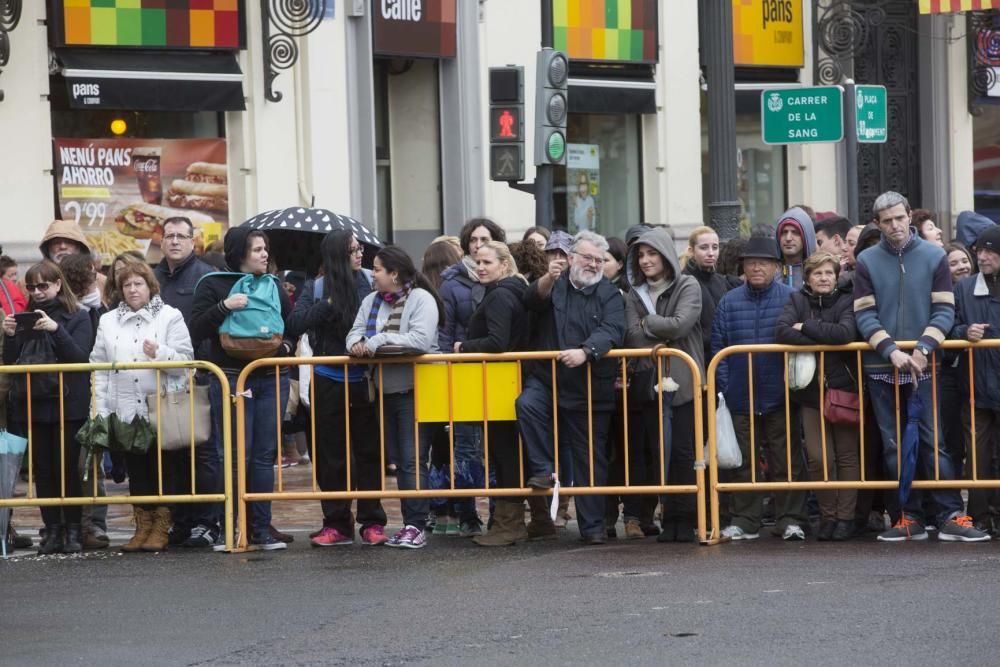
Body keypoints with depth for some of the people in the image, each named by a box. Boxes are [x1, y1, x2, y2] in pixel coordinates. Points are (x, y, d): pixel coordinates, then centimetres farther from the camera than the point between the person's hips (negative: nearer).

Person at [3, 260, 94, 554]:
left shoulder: (78, 318, 2)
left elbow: (80, 357, -10)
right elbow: (10, 363, 9)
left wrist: (56, 329, -21)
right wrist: (10, 335, -8)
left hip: (68, 405, -4)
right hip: (32, 405, 4)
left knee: (67, 468, -5)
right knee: (42, 469, 3)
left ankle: (73, 530, 1)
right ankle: (53, 530, 6)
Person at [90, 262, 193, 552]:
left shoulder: (170, 317, 2)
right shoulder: (108, 322, 11)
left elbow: (185, 361, -3)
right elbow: (99, 367, 8)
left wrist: (160, 353, -21)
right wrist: (100, 410, 1)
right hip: (125, 410, 3)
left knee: (164, 468, 2)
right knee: (136, 469, 7)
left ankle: (161, 527, 9)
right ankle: (143, 526, 14)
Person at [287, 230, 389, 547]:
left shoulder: (370, 282, -1)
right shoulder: (316, 289, 1)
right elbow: (297, 320, -12)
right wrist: (330, 304, -20)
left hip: (364, 380, -1)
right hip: (329, 382, 1)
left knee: (369, 451, 4)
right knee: (331, 453, 5)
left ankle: (372, 522, 11)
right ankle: (337, 524, 12)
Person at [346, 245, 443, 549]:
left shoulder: (421, 299, -9)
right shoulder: (371, 301, 13)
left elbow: (421, 340, -22)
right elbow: (356, 331, 8)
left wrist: (379, 341, -20)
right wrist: (357, 342, -16)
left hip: (414, 390, -8)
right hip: (385, 390, 8)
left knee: (412, 459, -9)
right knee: (398, 459, 11)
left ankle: (416, 526, -8)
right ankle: (409, 523, 17)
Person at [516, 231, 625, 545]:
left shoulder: (608, 294, 5)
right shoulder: (554, 285, 8)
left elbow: (611, 331, -12)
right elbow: (532, 301, -13)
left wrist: (585, 352, -30)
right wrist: (548, 280, -34)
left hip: (590, 389, 0)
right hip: (546, 380, 0)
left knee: (590, 458, 2)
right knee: (527, 404, -32)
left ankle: (593, 526, 10)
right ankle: (543, 469, -18)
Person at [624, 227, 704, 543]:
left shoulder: (688, 287, 4)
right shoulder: (635, 295, 14)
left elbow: (680, 325, -11)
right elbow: (632, 335, 1)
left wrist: (647, 323, -2)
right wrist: (662, 333, -11)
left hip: (684, 380, -3)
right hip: (650, 380, 3)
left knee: (684, 451, -6)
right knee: (659, 451, -1)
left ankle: (684, 520, -3)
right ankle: (668, 516, 2)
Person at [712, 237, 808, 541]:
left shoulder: (790, 299, -1)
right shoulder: (729, 303, 6)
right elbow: (718, 347, 6)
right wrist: (724, 389, -1)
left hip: (780, 399, -2)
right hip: (741, 399, 2)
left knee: (786, 461, 2)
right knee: (743, 462, 7)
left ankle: (790, 520, 7)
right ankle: (744, 521, 13)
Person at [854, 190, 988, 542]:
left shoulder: (934, 257, 2)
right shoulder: (867, 261, 4)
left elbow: (944, 310, -1)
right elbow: (864, 315, -1)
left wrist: (923, 348, -15)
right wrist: (891, 350, -15)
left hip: (922, 366, -1)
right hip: (881, 368, 1)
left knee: (934, 441, -6)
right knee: (894, 446, 4)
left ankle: (951, 516, -7)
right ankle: (907, 518, 9)